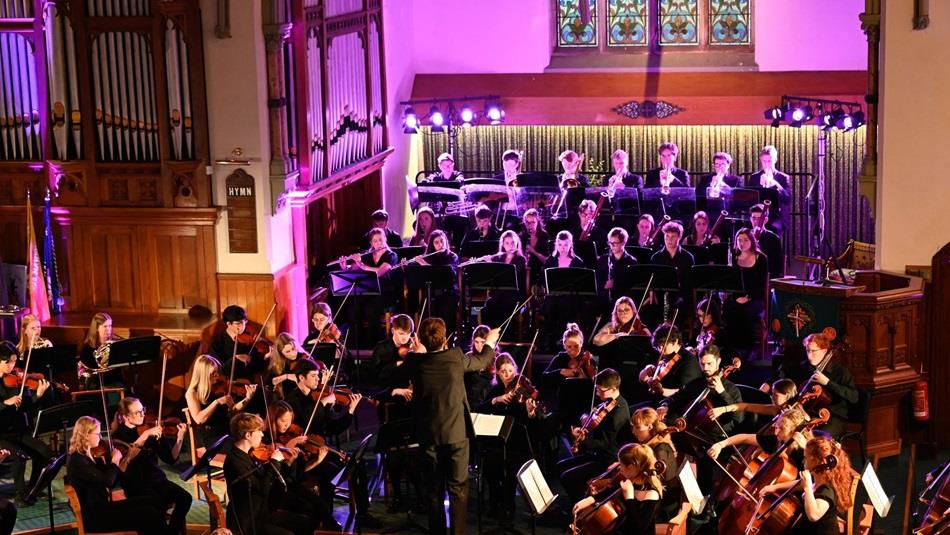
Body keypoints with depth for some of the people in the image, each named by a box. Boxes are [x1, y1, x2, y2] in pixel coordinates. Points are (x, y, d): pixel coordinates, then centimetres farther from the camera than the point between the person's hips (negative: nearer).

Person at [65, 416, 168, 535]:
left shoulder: (85, 456, 12)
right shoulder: (76, 460, -17)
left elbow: (107, 483, 16)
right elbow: (107, 480, -23)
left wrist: (115, 462, 5)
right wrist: (114, 462, -5)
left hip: (101, 507, 9)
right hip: (94, 517, -9)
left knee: (149, 502, -3)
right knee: (149, 515, -18)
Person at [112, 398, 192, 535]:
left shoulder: (153, 432, 6)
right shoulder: (119, 435, -3)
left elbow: (170, 459, 1)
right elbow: (127, 455, -24)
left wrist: (180, 438, -14)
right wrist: (146, 434, -29)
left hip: (156, 479, 4)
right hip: (135, 483, -4)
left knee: (185, 498, -20)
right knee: (159, 503, -32)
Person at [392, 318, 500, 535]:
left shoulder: (414, 361, -8)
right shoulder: (455, 356, -10)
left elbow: (401, 373, 15)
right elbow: (480, 362, 11)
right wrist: (490, 343, 30)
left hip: (428, 435, 2)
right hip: (456, 433, -1)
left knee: (434, 490, 12)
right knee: (458, 490, 5)